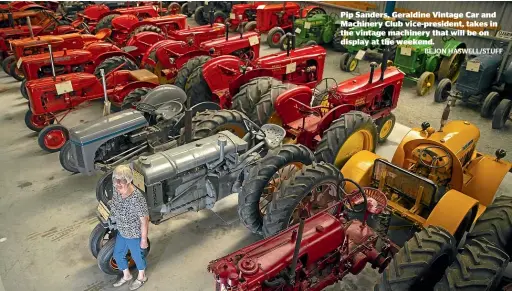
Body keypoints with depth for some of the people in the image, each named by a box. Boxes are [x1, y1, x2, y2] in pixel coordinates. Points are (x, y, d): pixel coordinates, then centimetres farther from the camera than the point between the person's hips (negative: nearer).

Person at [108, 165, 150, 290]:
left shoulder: (137, 199, -38)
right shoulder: (117, 189, -16)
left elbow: (144, 220, -26)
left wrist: (144, 239, -17)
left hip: (135, 235, -7)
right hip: (121, 232, 7)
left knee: (137, 256, 21)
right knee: (118, 254, 26)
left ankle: (142, 277, 52)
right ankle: (126, 276, 56)